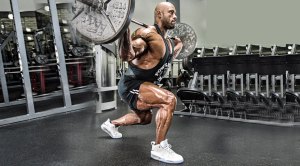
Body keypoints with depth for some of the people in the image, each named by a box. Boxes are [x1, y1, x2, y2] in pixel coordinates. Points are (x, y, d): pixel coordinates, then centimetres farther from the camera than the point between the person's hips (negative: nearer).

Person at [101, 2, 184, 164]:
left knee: (145, 118, 31)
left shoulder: (167, 41, 8)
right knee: (169, 100, -28)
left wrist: (178, 46, 28)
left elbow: (166, 59, 27)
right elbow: (125, 55, -34)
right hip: (130, 85, -10)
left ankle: (111, 124, 50)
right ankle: (159, 147, -15)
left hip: (140, 85, 10)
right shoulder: (149, 33, -22)